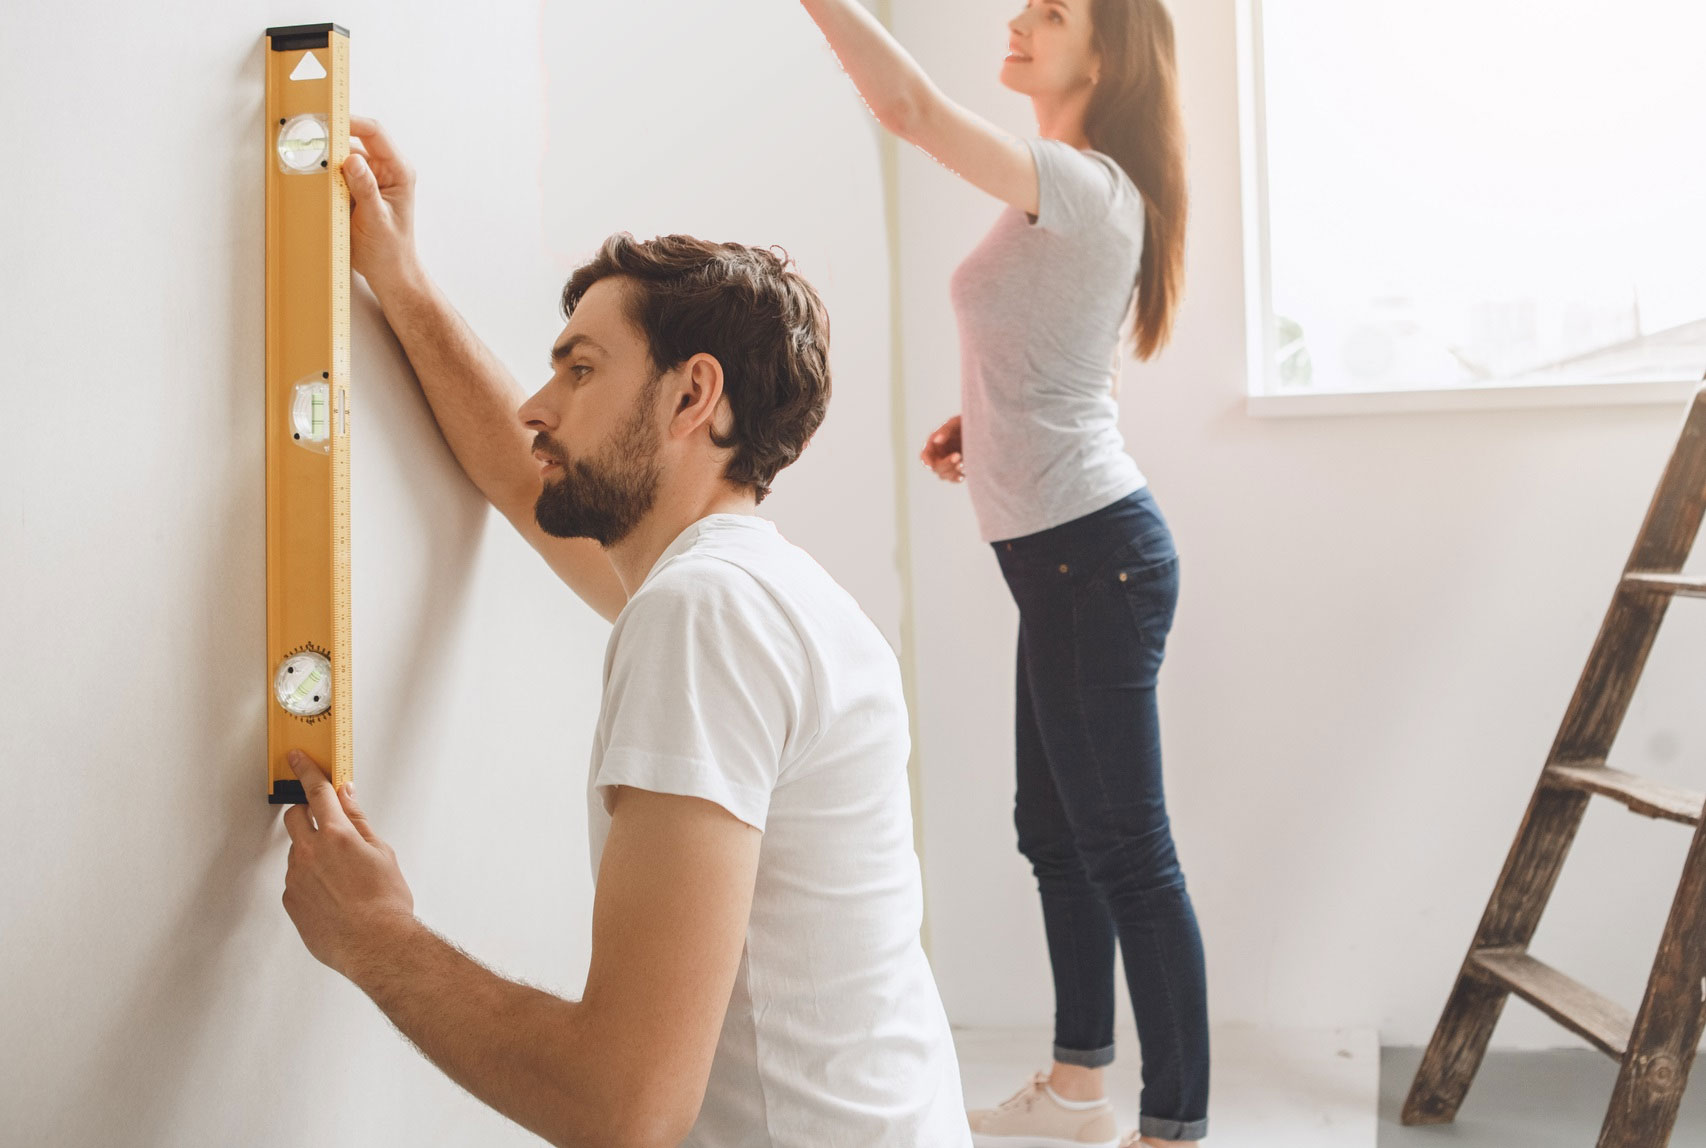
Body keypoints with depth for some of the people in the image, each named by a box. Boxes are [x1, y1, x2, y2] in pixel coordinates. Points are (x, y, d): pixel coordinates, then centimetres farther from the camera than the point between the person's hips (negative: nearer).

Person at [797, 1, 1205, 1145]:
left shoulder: (1088, 187, -13)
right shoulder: (1062, 196, 17)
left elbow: (911, 105, -26)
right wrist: (977, 423, 12)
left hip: (1094, 553, -10)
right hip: (1067, 558, 10)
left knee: (1126, 846, -4)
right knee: (1056, 832, 17)